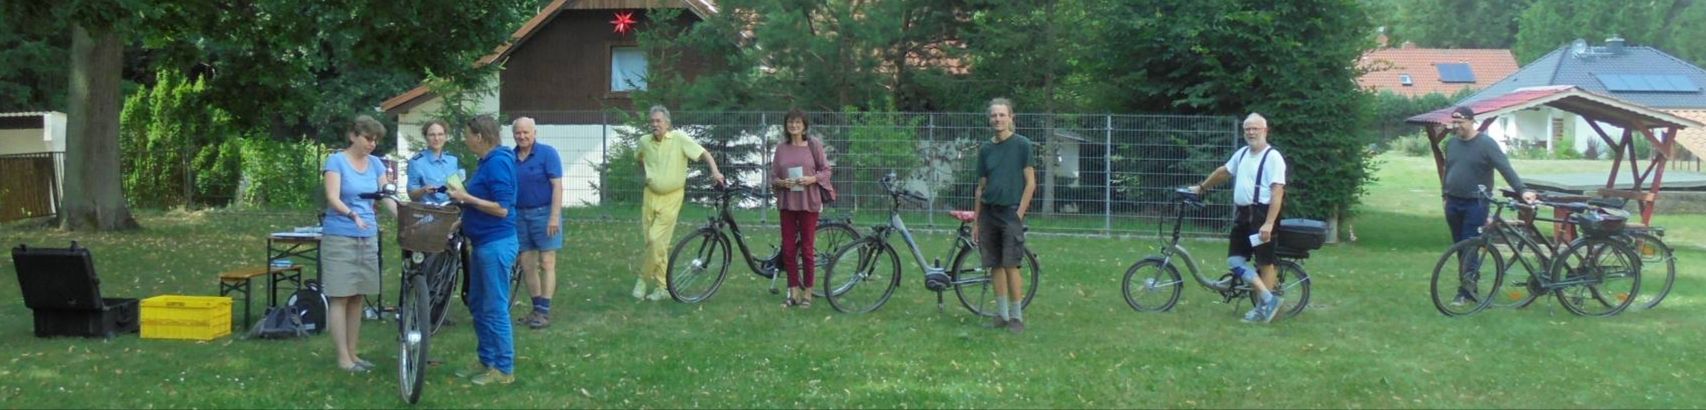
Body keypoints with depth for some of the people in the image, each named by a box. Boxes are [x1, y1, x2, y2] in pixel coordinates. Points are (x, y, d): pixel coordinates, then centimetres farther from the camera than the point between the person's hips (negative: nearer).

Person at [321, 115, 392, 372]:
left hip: (367, 237, 5)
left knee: (357, 298, 8)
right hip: (340, 237, -5)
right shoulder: (336, 160, -6)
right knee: (340, 298, -3)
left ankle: (353, 353, 15)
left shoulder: (375, 164, 9)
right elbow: (333, 198, -16)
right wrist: (352, 215, -34)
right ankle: (343, 358, -2)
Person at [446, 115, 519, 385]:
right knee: (477, 304, 17)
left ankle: (504, 369, 5)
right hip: (483, 243, 10)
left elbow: (502, 208, -22)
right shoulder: (487, 162, 12)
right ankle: (487, 362, 26)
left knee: (495, 309, -3)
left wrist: (466, 198, -18)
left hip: (496, 244, -10)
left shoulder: (498, 163, -18)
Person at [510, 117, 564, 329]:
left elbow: (557, 186, -10)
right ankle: (536, 308, 17)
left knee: (546, 263, -4)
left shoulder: (547, 153, -6)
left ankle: (544, 311, -2)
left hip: (543, 214, -5)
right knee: (527, 266, 8)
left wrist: (555, 217, -17)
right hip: (520, 215, 5)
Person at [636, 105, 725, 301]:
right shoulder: (645, 142, 2)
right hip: (651, 195, 5)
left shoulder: (679, 138, -11)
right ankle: (662, 286, 16)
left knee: (656, 240, -12)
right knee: (652, 241, 5)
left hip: (671, 198, -4)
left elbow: (703, 154, -13)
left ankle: (643, 279, 7)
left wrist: (715, 171, -27)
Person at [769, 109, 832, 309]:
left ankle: (807, 293, 11)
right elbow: (773, 176, 9)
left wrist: (812, 179, -15)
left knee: (806, 248, 1)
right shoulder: (781, 148, 6)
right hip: (787, 202, 3)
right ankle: (793, 292, 14)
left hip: (808, 201, -3)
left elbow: (826, 170, 2)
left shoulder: (814, 145, 0)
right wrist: (781, 183, -11)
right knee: (788, 248, 4)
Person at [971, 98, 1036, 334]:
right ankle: (1002, 313, 14)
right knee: (995, 265, 6)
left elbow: (1030, 183, -5)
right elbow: (981, 187, 14)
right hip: (988, 213, 5)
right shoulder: (985, 149, 10)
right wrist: (976, 221, 12)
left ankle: (1017, 316, -1)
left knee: (1011, 266, -8)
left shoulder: (1022, 145, -3)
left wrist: (1019, 213, -11)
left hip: (1010, 212, -5)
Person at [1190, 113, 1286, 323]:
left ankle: (1262, 307, 9)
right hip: (1243, 214, 8)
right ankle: (1268, 298, 5)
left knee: (1265, 263, 1)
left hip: (1262, 215, -8)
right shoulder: (1242, 154, 13)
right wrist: (1201, 187, 37)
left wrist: (1268, 223, -25)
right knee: (1234, 260, 4)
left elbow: (1277, 192, -19)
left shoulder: (1273, 157, -12)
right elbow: (1223, 172, 30)